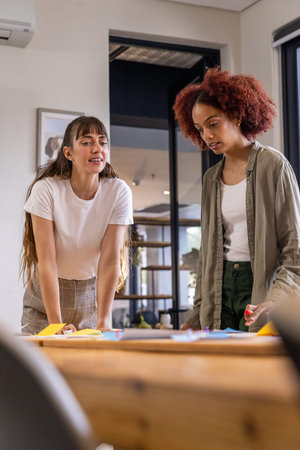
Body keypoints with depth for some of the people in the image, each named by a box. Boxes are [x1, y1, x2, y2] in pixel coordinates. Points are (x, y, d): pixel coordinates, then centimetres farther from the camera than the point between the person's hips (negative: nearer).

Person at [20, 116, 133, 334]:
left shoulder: (119, 192, -13)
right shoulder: (46, 189, -18)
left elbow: (109, 260, -18)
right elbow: (46, 260, -22)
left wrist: (103, 323, -25)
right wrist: (56, 324, -28)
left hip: (92, 294, 1)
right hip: (47, 293, -1)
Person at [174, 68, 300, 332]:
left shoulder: (272, 165, -3)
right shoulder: (211, 178, 14)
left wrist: (273, 301, -21)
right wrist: (199, 314, 9)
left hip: (262, 284, -4)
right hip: (221, 287, 5)